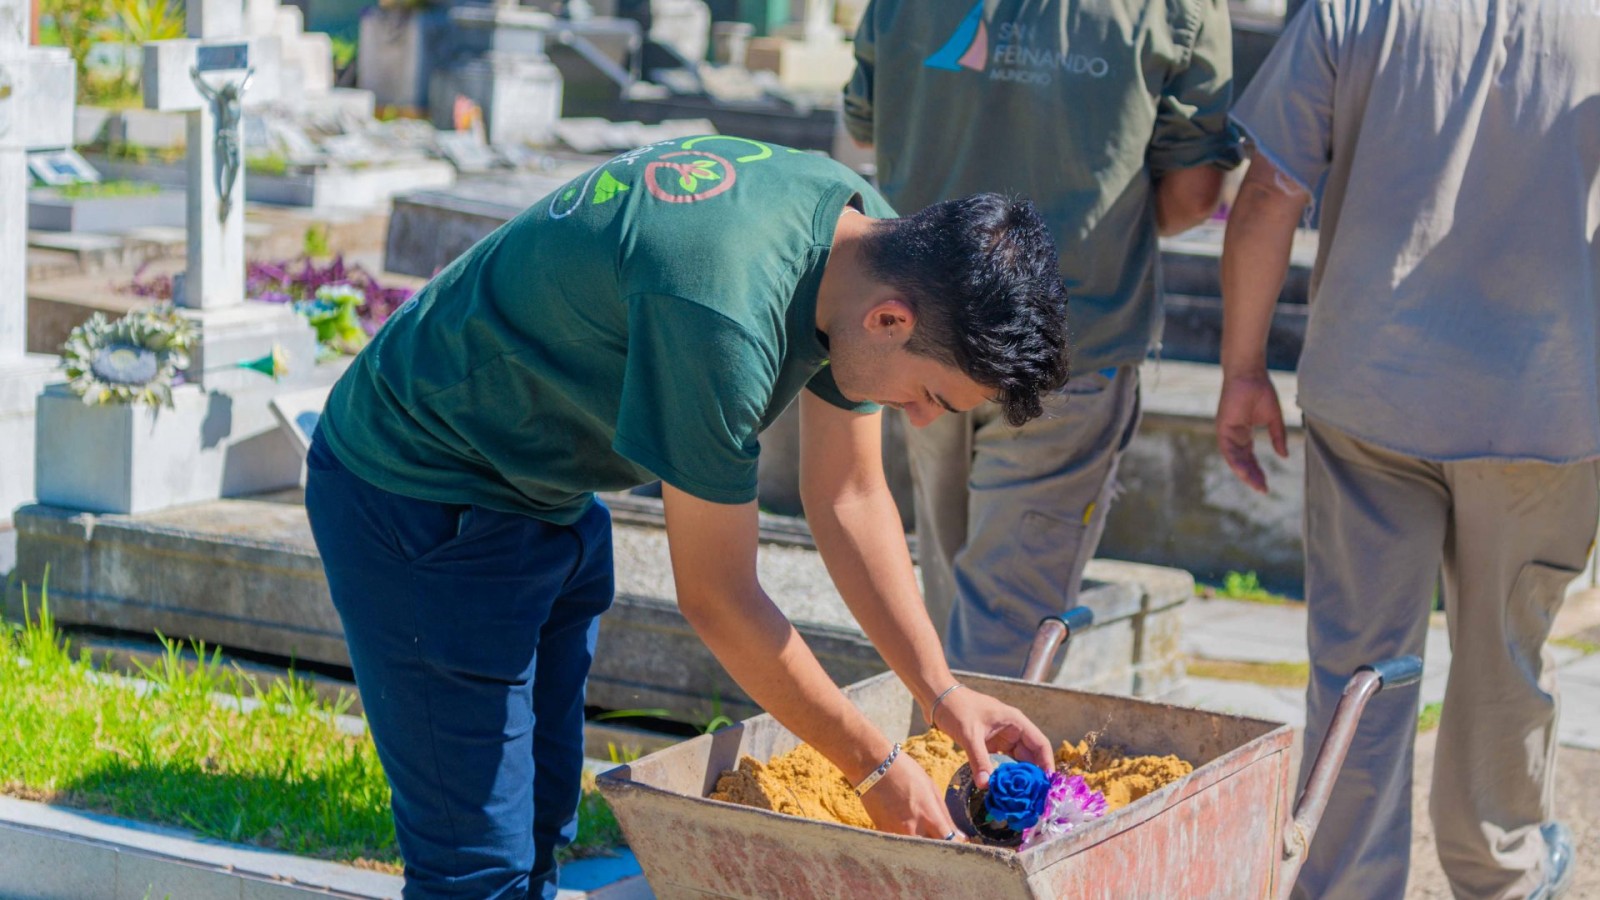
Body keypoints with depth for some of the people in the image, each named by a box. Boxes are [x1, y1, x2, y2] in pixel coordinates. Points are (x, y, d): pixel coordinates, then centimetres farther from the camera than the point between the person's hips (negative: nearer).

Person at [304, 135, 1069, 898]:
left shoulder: (863, 228, -9)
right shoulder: (720, 317, -37)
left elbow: (851, 499, 3)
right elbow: (716, 599, -26)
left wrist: (942, 695, 0)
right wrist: (877, 769, -16)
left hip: (548, 494, 9)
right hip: (417, 497, -9)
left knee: (542, 817, 14)